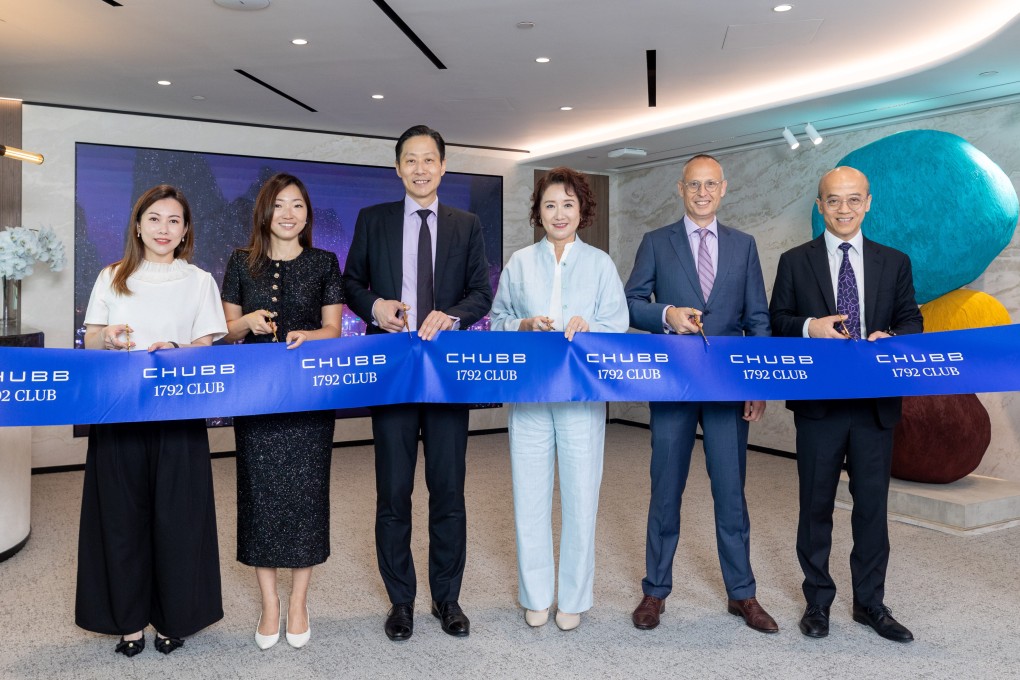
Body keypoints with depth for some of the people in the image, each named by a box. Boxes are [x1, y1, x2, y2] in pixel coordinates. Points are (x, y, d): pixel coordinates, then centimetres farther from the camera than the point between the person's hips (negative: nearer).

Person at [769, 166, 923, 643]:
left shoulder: (895, 263, 9)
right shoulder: (795, 262, 4)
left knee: (872, 504, 9)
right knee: (816, 505, 8)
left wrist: (891, 338, -14)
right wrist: (809, 327, -18)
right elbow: (776, 321, 2)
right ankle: (817, 601, 23)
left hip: (876, 403, 2)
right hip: (818, 403, -1)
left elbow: (911, 321, 8)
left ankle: (870, 603, 25)